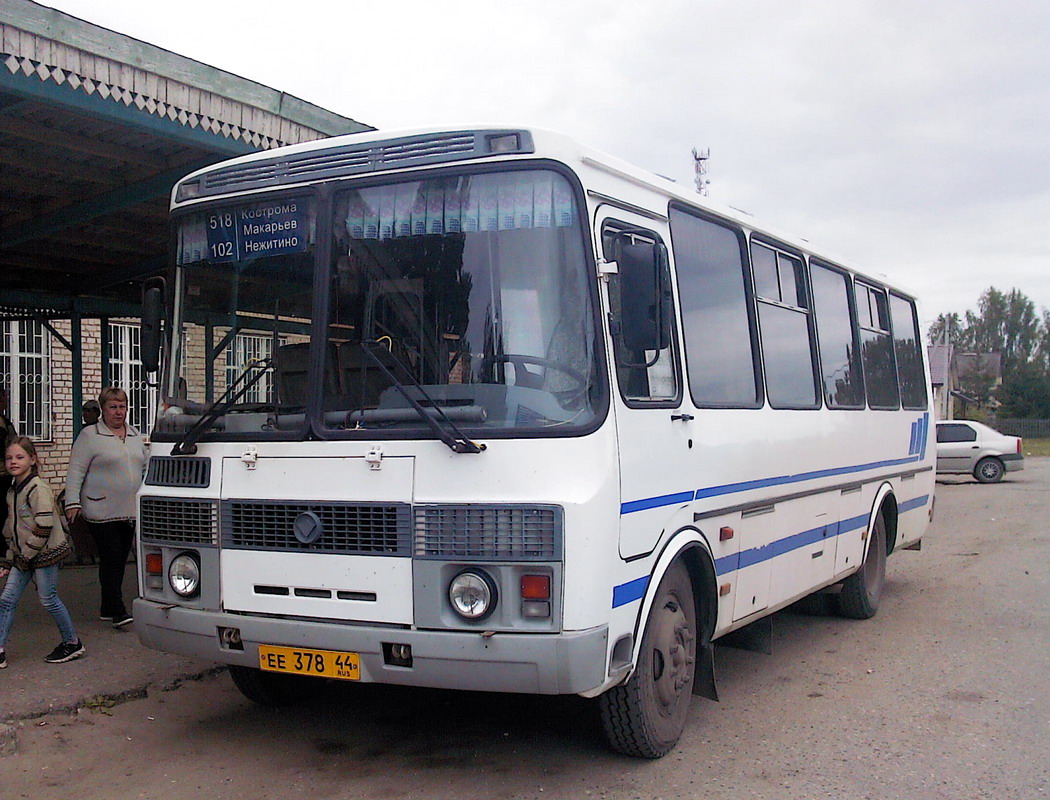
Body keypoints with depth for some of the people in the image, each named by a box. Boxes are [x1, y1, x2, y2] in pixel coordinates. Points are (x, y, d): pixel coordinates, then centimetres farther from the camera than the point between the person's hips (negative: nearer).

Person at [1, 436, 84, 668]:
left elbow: (44, 526, -20)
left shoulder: (39, 488, -15)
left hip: (45, 552, -8)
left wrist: (27, 553, -16)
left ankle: (72, 643, 14)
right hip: (22, 555, 8)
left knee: (48, 599, -1)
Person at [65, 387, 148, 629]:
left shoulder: (136, 436, 14)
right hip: (102, 511, -6)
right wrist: (73, 502, -15)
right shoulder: (90, 436, -4)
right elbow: (75, 472, -7)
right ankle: (118, 611, -6)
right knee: (111, 559, -8)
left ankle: (107, 609, 18)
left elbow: (146, 468, 22)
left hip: (130, 511, 6)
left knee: (120, 560, 9)